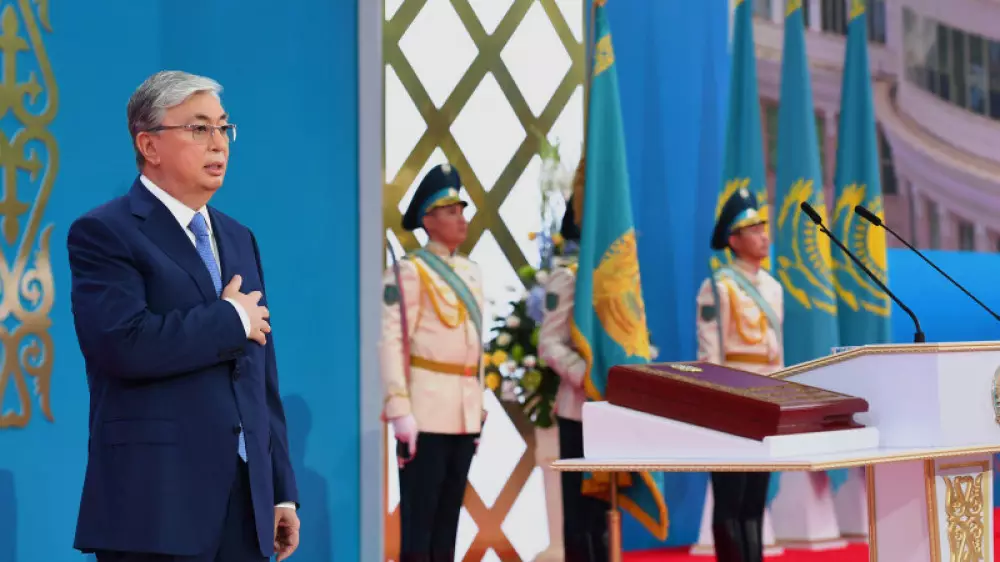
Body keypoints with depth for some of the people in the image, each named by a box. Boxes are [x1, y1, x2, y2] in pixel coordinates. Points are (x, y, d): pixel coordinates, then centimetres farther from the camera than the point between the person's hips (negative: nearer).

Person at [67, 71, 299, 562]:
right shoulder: (103, 233, -4)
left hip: (247, 503, 7)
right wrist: (230, 319, -10)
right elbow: (125, 343, -23)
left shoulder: (239, 240, 18)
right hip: (155, 507, -6)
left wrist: (282, 491, 13)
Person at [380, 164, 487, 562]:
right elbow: (390, 342, -14)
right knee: (419, 515, -4)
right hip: (427, 409, -7)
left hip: (464, 410, 7)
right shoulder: (408, 271, -7)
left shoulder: (471, 272, 15)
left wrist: (479, 406, 17)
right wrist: (399, 410, -20)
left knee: (450, 513, 11)